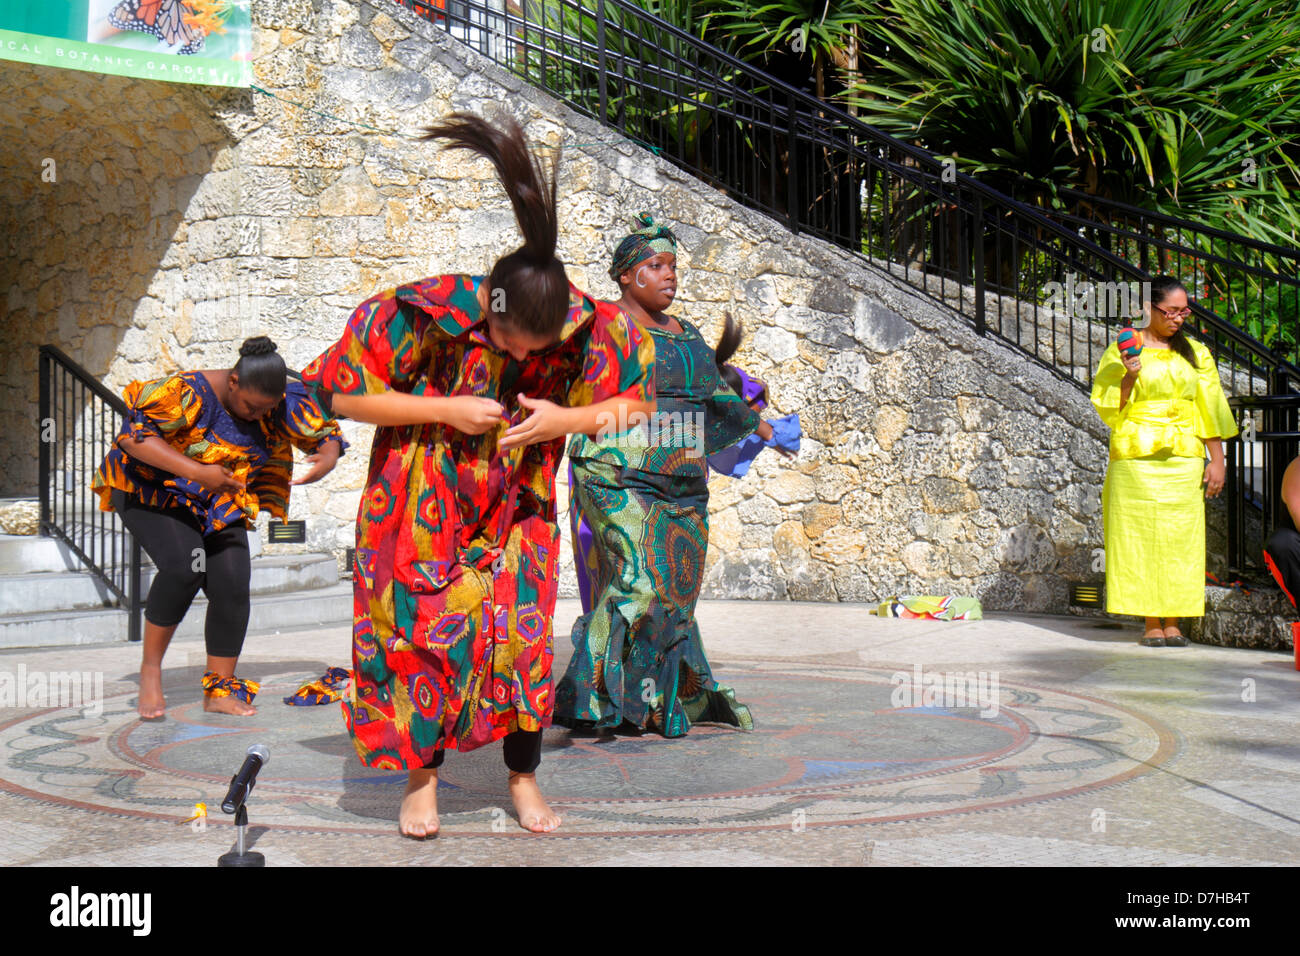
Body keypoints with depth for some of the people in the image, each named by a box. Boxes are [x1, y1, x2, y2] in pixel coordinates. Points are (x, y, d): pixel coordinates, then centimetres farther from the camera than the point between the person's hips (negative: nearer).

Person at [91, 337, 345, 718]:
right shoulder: (189, 393, -29)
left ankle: (219, 690, 5)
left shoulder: (284, 401, -13)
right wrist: (196, 471, -40)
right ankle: (150, 667, -8)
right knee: (184, 568, -28)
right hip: (152, 488, -5)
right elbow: (133, 435, -31)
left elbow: (326, 435, -3)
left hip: (219, 503, 5)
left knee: (232, 586, -11)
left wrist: (327, 460, -28)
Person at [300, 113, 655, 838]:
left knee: (523, 631, 0)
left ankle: (524, 777, 17)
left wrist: (565, 419, -21)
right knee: (426, 628, -1)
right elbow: (346, 394, -16)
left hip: (516, 506, 2)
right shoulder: (423, 315, -24)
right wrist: (446, 409, -23)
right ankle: (422, 777, 17)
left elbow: (635, 400, -3)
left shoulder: (587, 327, -17)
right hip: (426, 505, -2)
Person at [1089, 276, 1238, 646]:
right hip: (1136, 459, -2)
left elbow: (1211, 408, 11)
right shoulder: (1120, 353, 3)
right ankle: (1151, 624, 2)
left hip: (1184, 460, 2)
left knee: (1180, 536, -2)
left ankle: (1173, 622, 4)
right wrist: (1129, 377, -15)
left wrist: (1217, 460, 6)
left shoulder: (1195, 353, 12)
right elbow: (1108, 410, 0)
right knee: (1141, 536, -5)